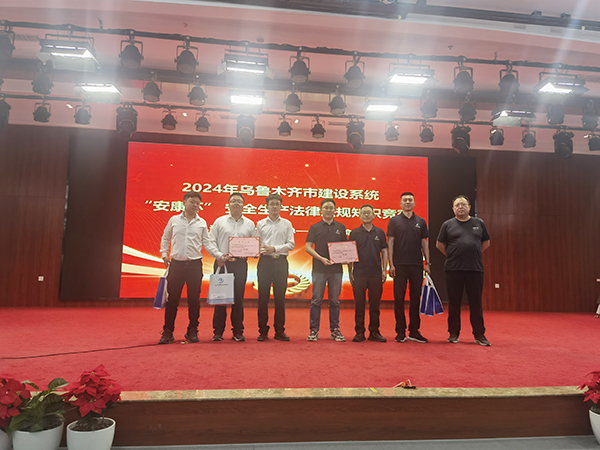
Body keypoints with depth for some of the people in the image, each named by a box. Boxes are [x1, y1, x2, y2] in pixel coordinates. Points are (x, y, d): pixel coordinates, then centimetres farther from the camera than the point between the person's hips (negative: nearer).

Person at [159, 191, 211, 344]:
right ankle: (167, 332, 12)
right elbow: (165, 239, 18)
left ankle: (192, 331, 16)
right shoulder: (174, 220, 8)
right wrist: (164, 254, 8)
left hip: (195, 264, 0)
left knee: (194, 299, 4)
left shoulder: (202, 223, 8)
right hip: (176, 263, 0)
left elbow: (206, 243, 8)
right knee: (172, 299, 2)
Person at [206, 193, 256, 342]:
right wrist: (219, 255, -10)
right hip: (222, 263, -1)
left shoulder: (250, 224, 12)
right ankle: (218, 331, 10)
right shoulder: (219, 221, 9)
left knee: (238, 298, 2)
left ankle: (238, 331, 12)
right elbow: (210, 242, 4)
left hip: (240, 264, 1)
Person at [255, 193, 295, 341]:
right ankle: (263, 331, 10)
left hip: (281, 262, 0)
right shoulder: (260, 224, 10)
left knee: (280, 297, 3)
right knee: (263, 297, 0)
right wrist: (259, 250, -15)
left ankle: (280, 331, 12)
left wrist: (274, 248, -10)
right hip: (265, 261, 0)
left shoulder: (287, 224, 9)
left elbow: (291, 244, 2)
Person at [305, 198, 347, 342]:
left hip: (336, 269, 2)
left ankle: (335, 330, 16)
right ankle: (314, 330, 9)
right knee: (316, 300, 1)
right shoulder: (315, 228, 5)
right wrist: (321, 258, -13)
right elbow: (307, 247, -1)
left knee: (334, 301, 7)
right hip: (319, 269, -2)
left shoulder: (341, 227, 12)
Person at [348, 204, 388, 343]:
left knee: (375, 304, 7)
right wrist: (350, 272, 0)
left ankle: (374, 332, 17)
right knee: (359, 304, 3)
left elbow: (384, 252, 11)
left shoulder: (380, 232, 9)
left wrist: (384, 270, 3)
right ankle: (359, 332, 12)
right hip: (359, 274, -1)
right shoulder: (355, 233, 4)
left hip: (376, 274, 1)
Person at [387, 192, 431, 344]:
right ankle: (400, 331, 10)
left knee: (416, 299, 6)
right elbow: (390, 243, 0)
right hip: (400, 265, -2)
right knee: (399, 299, 2)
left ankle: (414, 331, 16)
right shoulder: (394, 221, 4)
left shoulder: (420, 222, 11)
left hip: (417, 265, 2)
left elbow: (424, 243, 12)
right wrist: (391, 264, -7)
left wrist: (427, 263, 4)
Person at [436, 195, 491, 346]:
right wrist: (453, 256, 6)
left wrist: (474, 255, 11)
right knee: (454, 303, 5)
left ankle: (479, 335, 15)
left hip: (475, 269, 1)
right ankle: (454, 333, 15)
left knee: (476, 303, 5)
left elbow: (486, 243, 19)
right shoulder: (448, 224, 5)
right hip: (454, 270, -1)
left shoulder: (479, 223, 11)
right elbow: (439, 245, 10)